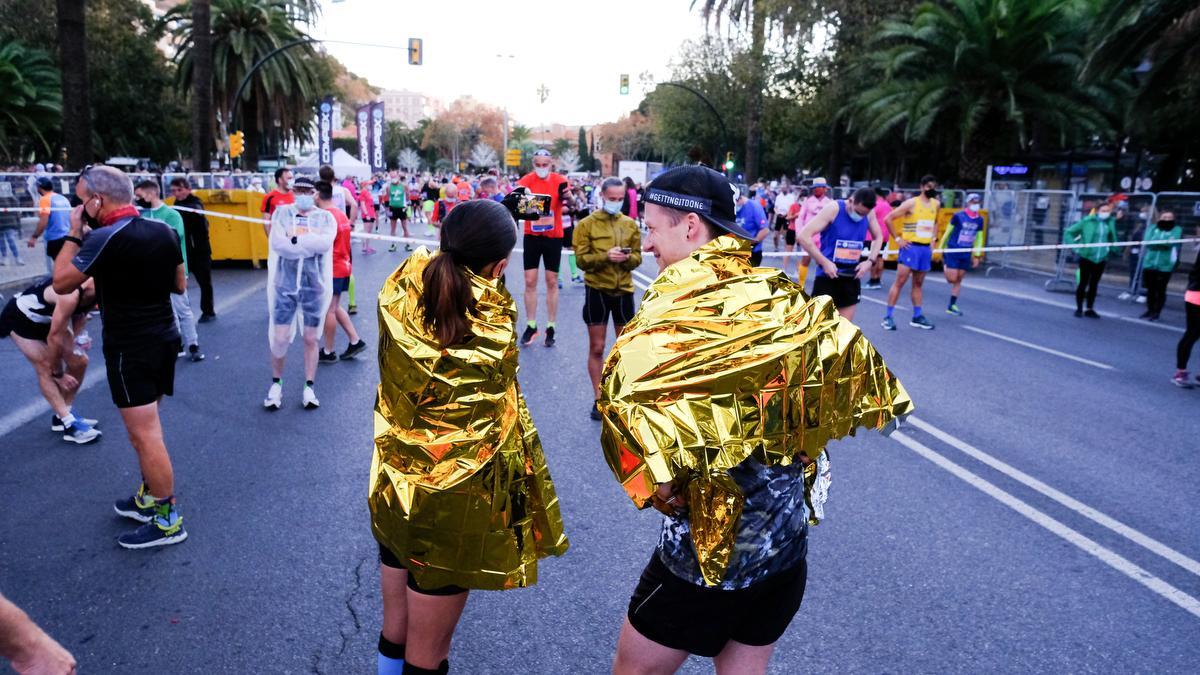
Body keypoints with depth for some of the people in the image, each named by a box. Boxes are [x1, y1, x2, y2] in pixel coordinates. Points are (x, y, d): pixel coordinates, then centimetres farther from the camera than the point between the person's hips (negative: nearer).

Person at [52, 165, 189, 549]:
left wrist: (73, 234, -3)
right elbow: (180, 285, 14)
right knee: (146, 429, 21)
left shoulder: (105, 239, -19)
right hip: (164, 337, 8)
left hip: (130, 347, -8)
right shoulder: (164, 232, 4)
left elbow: (61, 284, -9)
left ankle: (167, 521, 5)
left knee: (145, 435, -2)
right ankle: (148, 498, 32)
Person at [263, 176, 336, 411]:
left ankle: (309, 388, 18)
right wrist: (310, 246, -14)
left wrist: (294, 240, -15)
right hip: (285, 284, 0)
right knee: (279, 337, 1)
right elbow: (277, 243, -12)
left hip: (314, 285, 0)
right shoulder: (281, 212, 4)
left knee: (310, 339, 8)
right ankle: (276, 384, 21)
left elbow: (325, 243, -17)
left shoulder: (325, 217, 2)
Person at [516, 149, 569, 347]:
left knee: (552, 281, 6)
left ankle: (550, 327, 14)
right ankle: (531, 326, 13)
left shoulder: (559, 181, -5)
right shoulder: (527, 180, -4)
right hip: (532, 236, 1)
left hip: (553, 237, 0)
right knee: (530, 281, 2)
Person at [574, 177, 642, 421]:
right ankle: (599, 399, 15)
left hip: (623, 290, 3)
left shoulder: (631, 224, 6)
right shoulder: (586, 224, -4)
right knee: (597, 348, 4)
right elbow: (581, 259, -9)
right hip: (597, 291, -3)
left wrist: (627, 257, -17)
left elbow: (637, 258, 5)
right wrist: (605, 256, -24)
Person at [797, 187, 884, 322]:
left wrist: (870, 261, 0)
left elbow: (878, 237, 17)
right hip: (828, 275, -4)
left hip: (851, 277, 5)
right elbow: (803, 236, -19)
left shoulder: (869, 213, -1)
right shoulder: (833, 209, -15)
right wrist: (824, 262, -21)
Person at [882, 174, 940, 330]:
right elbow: (889, 219, -11)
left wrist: (933, 238, 15)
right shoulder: (911, 203, -9)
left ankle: (917, 317, 18)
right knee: (900, 281, -8)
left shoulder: (935, 204, 10)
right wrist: (897, 238, -11)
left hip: (926, 248, 6)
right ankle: (888, 316, -5)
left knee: (918, 283, 12)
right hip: (910, 247, -6)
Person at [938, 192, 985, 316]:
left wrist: (977, 255, 10)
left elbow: (979, 238, 11)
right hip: (952, 252, -4)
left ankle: (952, 306, 16)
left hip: (966, 254, 4)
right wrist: (941, 248, 3)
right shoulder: (958, 216, -9)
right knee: (952, 279, -7)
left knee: (958, 281, 8)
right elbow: (947, 232, -1)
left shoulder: (979, 220, 3)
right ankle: (944, 266, 26)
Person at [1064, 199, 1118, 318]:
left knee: (1094, 285, 10)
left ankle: (1090, 309, 18)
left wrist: (1113, 248, 5)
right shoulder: (1087, 221, -9)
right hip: (1087, 257, -4)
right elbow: (1068, 232, -6)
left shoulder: (1110, 222, 4)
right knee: (1083, 283, -1)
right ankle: (1079, 308, 9)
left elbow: (1112, 237, 20)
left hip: (1101, 259, 4)